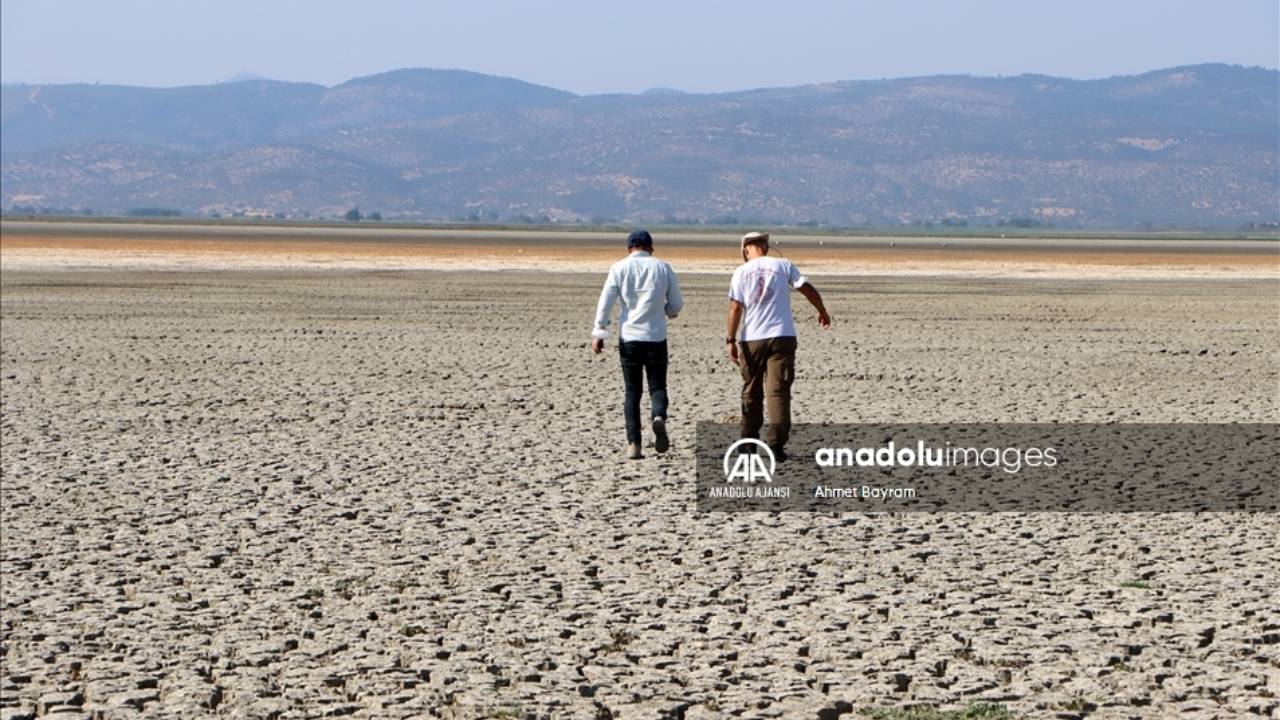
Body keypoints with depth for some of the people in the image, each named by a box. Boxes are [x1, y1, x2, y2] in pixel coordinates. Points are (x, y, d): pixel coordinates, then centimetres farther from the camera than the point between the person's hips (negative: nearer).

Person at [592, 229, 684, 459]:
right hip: (656, 337, 0)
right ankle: (659, 417, -23)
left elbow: (605, 301, -5)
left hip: (629, 336, 0)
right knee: (657, 386, 9)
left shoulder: (619, 268, 2)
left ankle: (633, 444, -1)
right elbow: (676, 304, 8)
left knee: (631, 391, 7)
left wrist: (599, 332, -4)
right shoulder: (663, 268, 5)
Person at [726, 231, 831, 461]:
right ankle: (776, 444, -14)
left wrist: (731, 340, -3)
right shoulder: (783, 265, 2)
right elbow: (808, 289, 1)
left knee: (751, 391, 15)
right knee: (778, 391, -3)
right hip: (782, 337, -1)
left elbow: (736, 307, -5)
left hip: (751, 339, 1)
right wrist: (822, 312, 17)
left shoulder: (742, 272, 1)